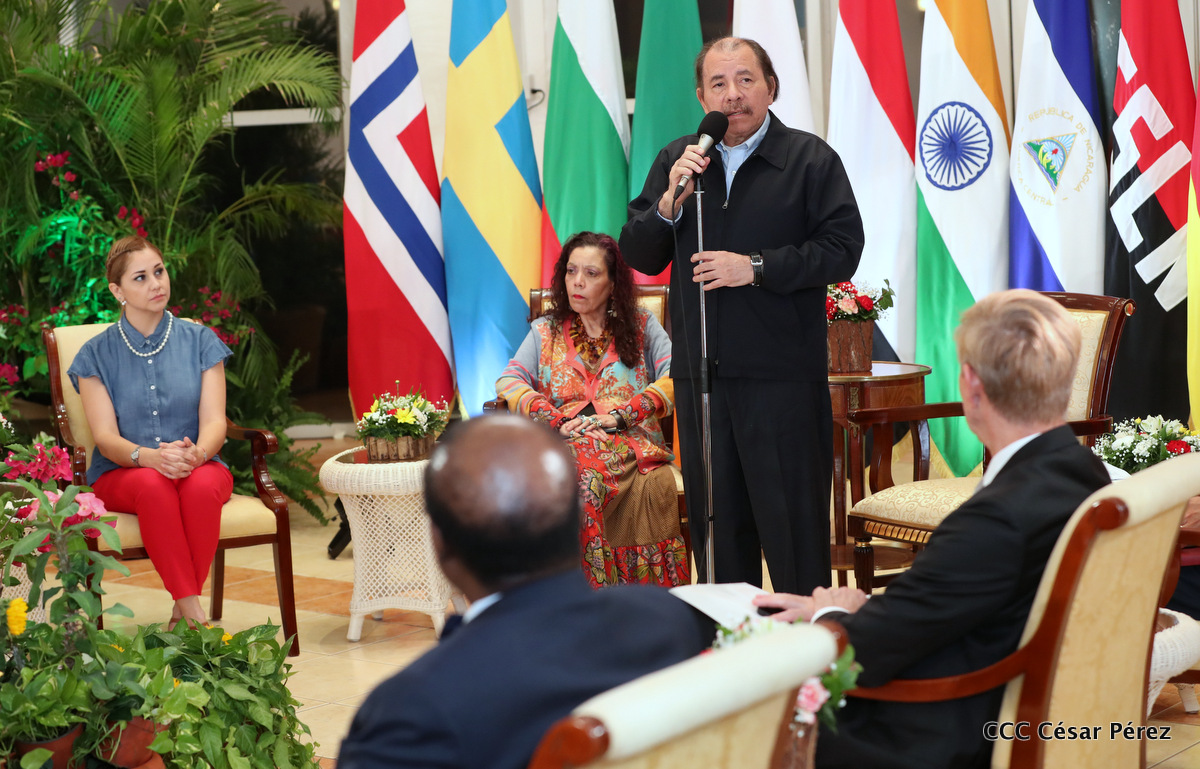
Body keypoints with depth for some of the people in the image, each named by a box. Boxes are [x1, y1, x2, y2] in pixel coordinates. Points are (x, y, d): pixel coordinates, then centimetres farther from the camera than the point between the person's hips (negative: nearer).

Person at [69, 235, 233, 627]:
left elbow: (215, 421, -2)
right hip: (122, 474, -1)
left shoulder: (200, 341, 7)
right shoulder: (96, 354, 4)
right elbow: (105, 437, -5)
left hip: (199, 467, 1)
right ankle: (193, 610, -36)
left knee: (201, 487, -36)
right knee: (153, 486, -37)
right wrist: (149, 456, -28)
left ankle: (182, 611, -26)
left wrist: (197, 453, -27)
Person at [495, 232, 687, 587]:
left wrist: (618, 416, -12)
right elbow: (508, 383, 9)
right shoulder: (546, 331, 25)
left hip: (632, 445, 0)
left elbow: (674, 379, 3)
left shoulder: (642, 327, 20)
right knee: (579, 480, -39)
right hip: (564, 446, 1)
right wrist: (560, 420, -10)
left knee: (656, 486, -39)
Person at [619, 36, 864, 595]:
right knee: (715, 522, 11)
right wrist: (670, 202, -9)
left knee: (792, 519, -2)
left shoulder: (810, 159, 0)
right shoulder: (676, 161, 12)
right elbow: (637, 255, 9)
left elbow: (842, 250, -7)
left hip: (783, 376, -4)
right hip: (701, 375, 4)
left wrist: (755, 267, -14)